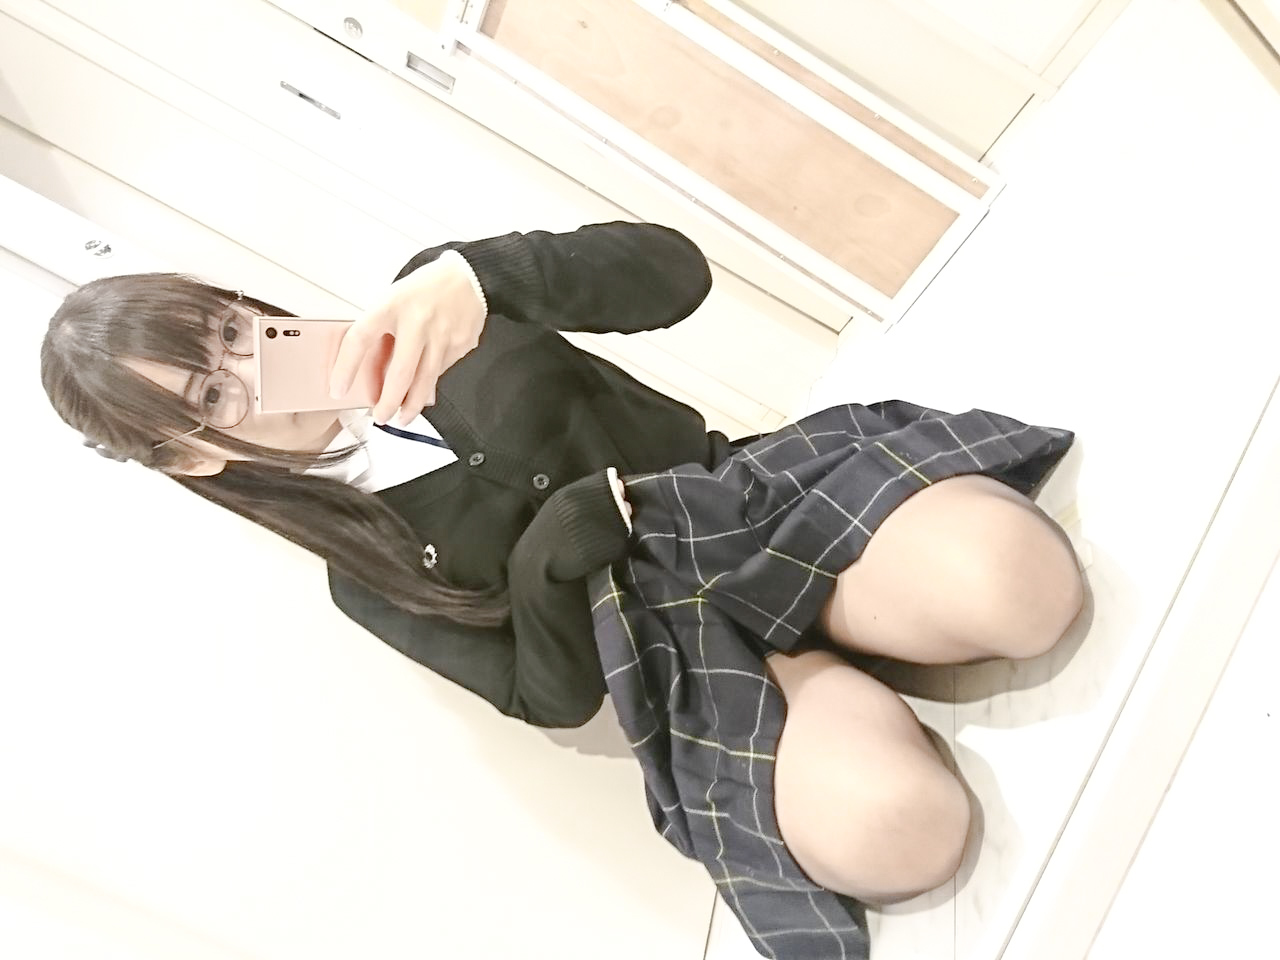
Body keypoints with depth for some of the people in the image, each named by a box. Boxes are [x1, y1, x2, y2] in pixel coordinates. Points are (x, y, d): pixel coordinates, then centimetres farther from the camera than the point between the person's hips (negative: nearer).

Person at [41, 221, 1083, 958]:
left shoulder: (427, 309, 3)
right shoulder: (367, 573, 4)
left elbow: (675, 271, -9)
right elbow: (551, 695, 1)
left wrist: (479, 274, -27)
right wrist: (548, 559, -20)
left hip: (757, 488, 1)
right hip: (688, 647, 0)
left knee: (1021, 588, -29)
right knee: (888, 828, -30)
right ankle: (823, 676, 2)